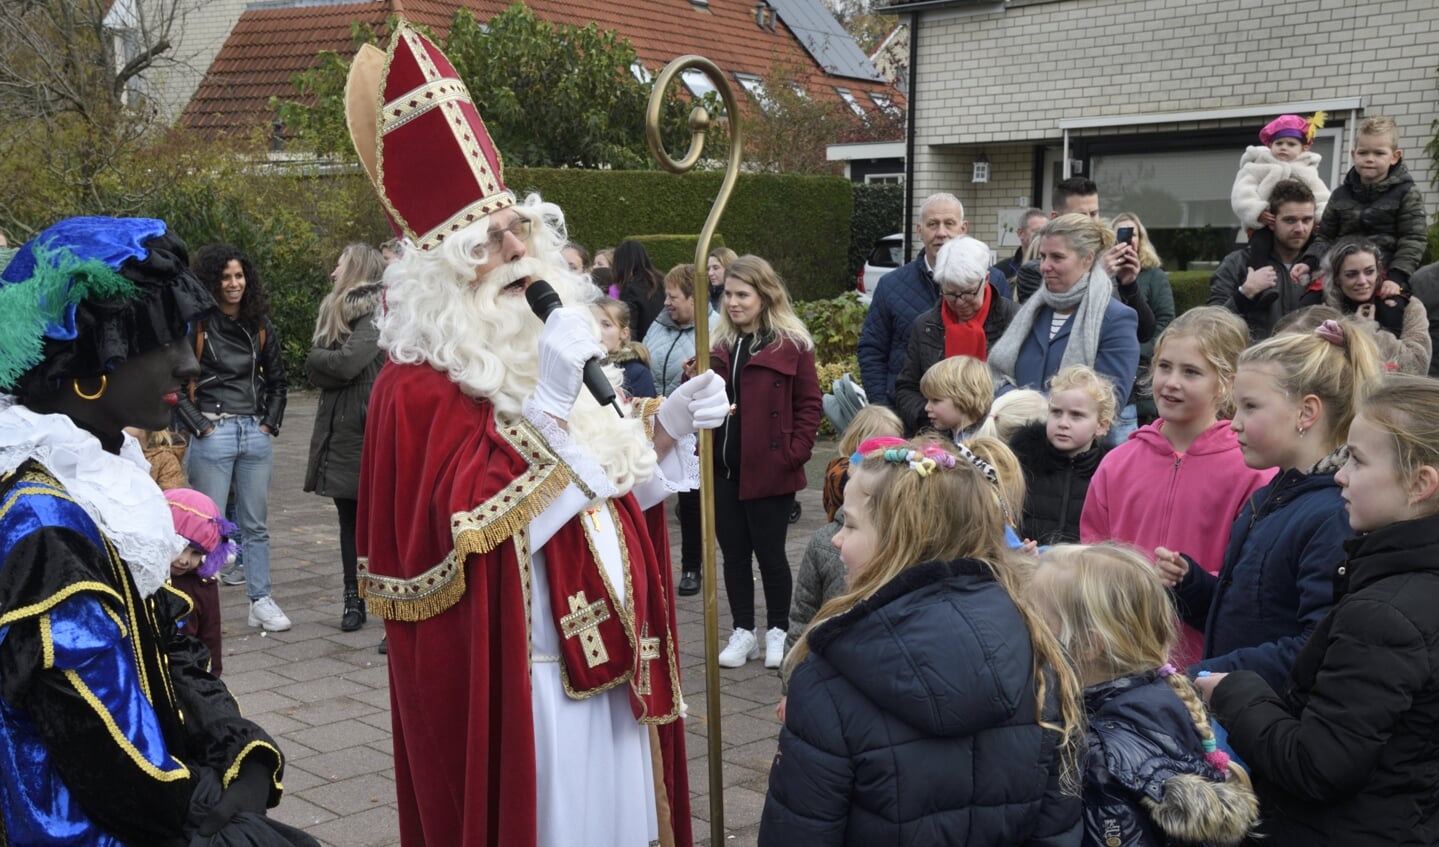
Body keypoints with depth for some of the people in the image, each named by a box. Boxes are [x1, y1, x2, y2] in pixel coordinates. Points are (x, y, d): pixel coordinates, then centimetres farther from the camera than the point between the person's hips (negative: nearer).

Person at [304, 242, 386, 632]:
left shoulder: (376, 312, -9)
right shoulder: (335, 310, 16)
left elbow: (347, 363, -20)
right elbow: (318, 373, 10)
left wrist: (316, 358, -2)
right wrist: (327, 363, -10)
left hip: (367, 429, -8)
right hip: (339, 428, 8)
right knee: (349, 518, 11)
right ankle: (353, 600, 17)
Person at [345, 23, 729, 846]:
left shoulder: (554, 344, 9)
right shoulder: (420, 386, -15)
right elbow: (466, 526, -25)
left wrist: (665, 424, -1)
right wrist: (547, 400, -29)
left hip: (608, 657, 7)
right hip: (514, 675, -7)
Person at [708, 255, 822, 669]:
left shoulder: (790, 344, -6)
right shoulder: (720, 345, 11)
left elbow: (809, 404, -6)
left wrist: (793, 453, -14)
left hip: (768, 471, -5)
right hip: (723, 469, 5)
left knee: (769, 553, 5)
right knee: (734, 553, 11)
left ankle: (777, 632, 20)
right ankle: (743, 632, 23)